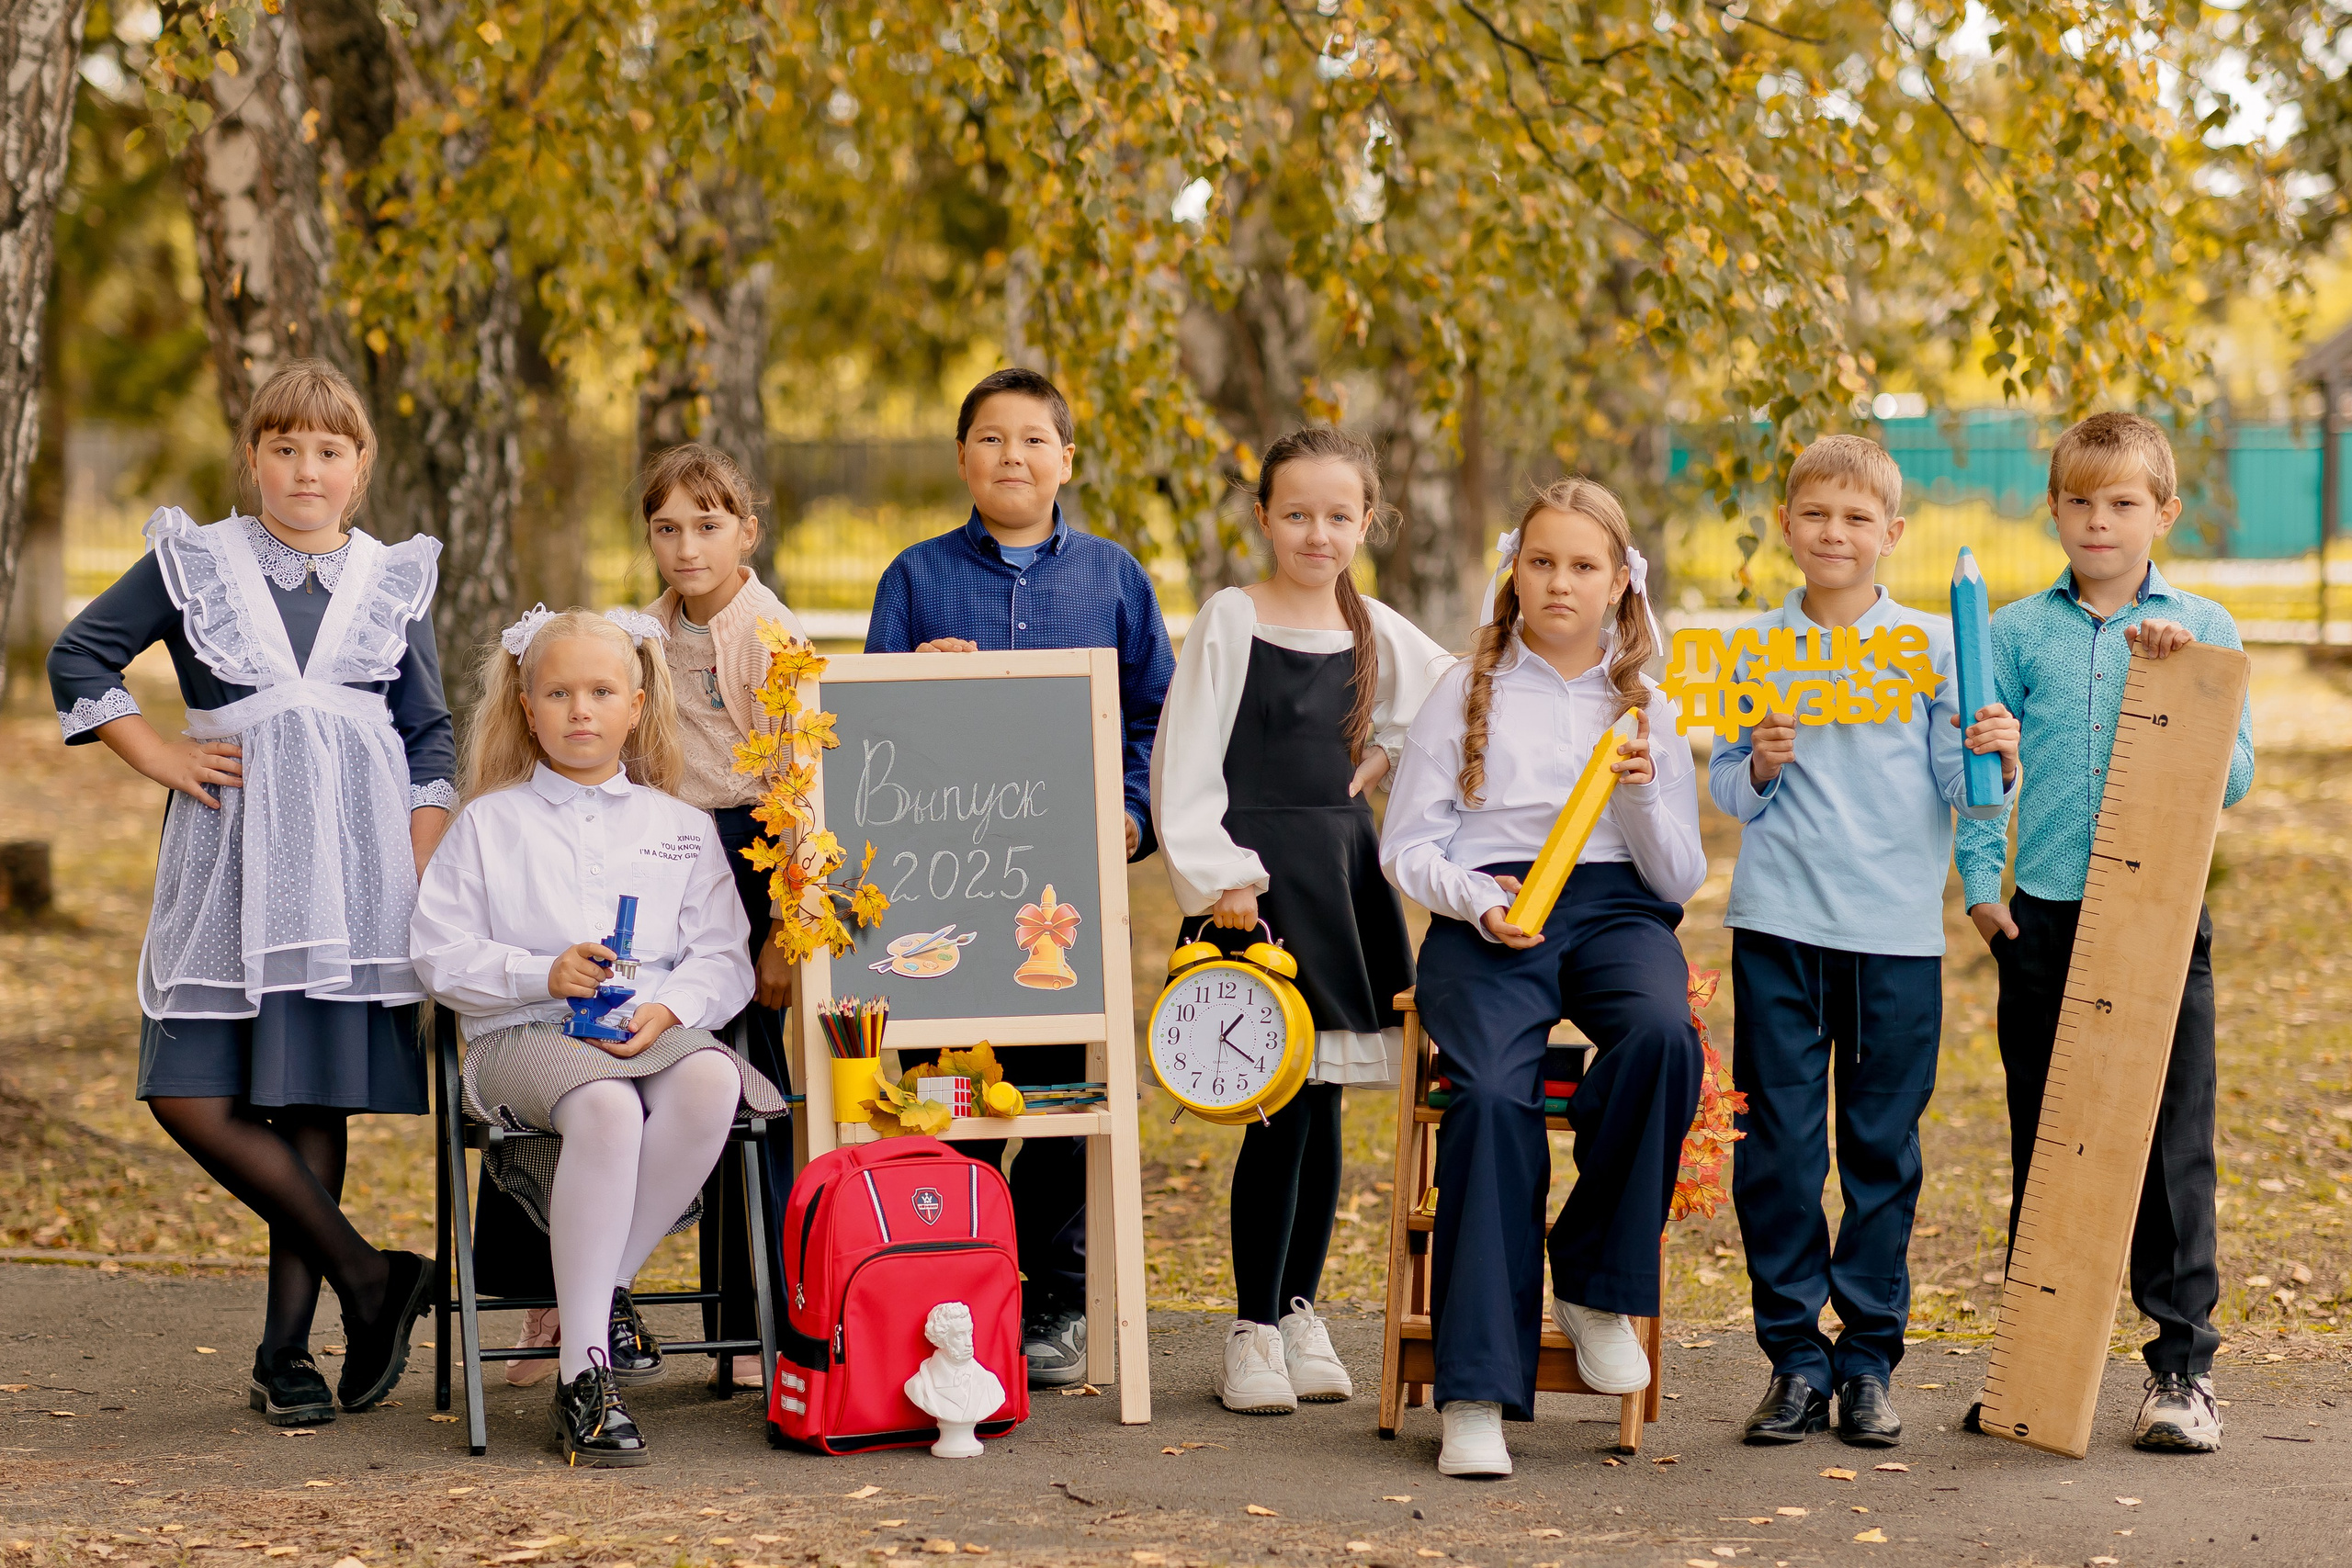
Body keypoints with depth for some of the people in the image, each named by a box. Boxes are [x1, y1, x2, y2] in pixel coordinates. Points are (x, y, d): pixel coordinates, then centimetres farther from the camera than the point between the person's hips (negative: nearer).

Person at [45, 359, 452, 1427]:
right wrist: (159, 757, 1)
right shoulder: (194, 563, 6)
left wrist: (424, 881, 3)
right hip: (229, 857, 0)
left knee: (317, 1098, 0)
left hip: (352, 860, 0)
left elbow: (430, 742, 13)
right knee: (190, 1094, -10)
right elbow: (79, 658, 11)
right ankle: (365, 1277, 1)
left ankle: (285, 1351, 7)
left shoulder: (393, 582, 11)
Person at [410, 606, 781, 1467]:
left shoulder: (681, 827, 19)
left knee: (711, 1082, -36)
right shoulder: (489, 823, 13)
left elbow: (722, 958, 10)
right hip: (523, 1033, -2)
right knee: (606, 1108, -39)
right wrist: (543, 975, -11)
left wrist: (668, 1007, -12)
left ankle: (602, 1286, -20)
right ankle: (583, 1374, -35)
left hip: (655, 1028, 3)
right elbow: (440, 950, 5)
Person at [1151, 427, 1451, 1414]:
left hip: (1343, 869, 5)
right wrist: (1219, 877, -14)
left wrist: (1386, 759, 10)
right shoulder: (1230, 621, -4)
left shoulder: (1376, 632, 10)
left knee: (1319, 1105, 8)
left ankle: (1298, 1310, 20)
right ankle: (1255, 1330, 0)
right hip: (1259, 876, -5)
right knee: (1284, 1105, -9)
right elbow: (1184, 763, -8)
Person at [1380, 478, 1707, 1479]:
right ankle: (1476, 1390, -31)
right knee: (1494, 1096, -31)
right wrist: (1476, 899, -10)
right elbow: (1406, 844, 10)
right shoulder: (1467, 691, 14)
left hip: (1618, 907, 1)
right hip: (1489, 913, -1)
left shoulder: (1648, 707, 18)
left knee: (1664, 1034, -35)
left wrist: (1643, 794, -6)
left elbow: (1681, 879, 13)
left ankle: (1597, 1287, -16)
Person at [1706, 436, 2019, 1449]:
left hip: (1898, 929, 0)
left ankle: (1869, 1359, 14)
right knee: (1779, 1145, 1)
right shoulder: (1758, 644, 6)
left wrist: (1991, 762, -18)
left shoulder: (1932, 644, 3)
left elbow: (1953, 791, 2)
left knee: (1883, 1147, 4)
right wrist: (1759, 767, -10)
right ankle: (1795, 1356, 11)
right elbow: (1723, 786, 10)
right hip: (1779, 925, 1)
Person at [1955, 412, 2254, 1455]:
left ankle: (2182, 1367, 6)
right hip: (2044, 920, 1)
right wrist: (1981, 882, -3)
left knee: (2173, 1149, -2)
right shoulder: (2016, 634, 8)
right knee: (2042, 1148, 7)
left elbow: (2232, 781, 1)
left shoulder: (2202, 630, 6)